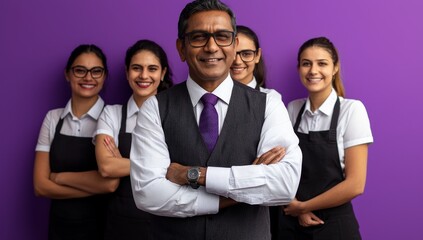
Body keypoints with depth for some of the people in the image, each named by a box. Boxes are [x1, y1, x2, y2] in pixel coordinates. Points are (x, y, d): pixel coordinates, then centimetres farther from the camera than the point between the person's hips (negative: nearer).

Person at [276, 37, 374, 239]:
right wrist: (296, 209, -8)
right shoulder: (292, 109, 1)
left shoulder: (351, 109, -11)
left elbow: (355, 184, -13)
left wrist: (303, 206, -8)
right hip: (292, 223, 3)